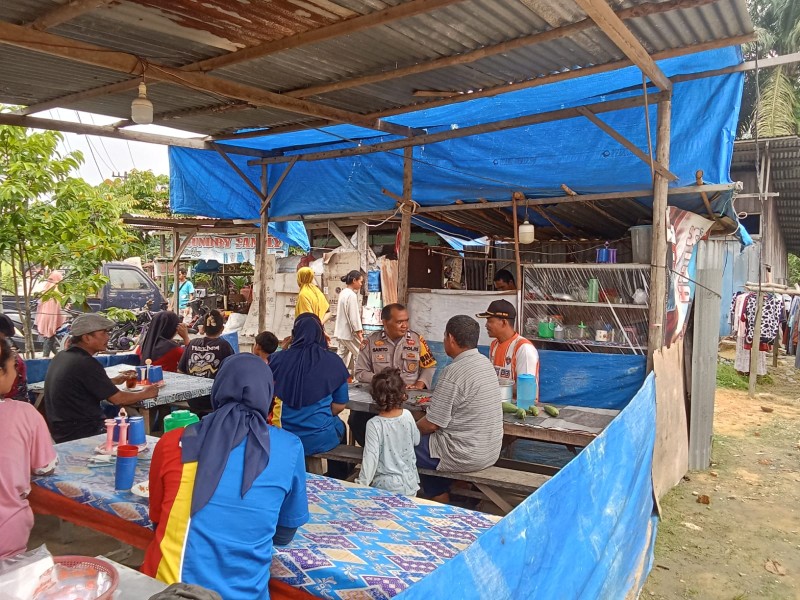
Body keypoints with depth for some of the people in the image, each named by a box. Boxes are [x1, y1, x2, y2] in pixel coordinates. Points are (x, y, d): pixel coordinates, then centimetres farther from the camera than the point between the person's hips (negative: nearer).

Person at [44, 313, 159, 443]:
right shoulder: (86, 364, -21)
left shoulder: (61, 357, 7)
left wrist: (114, 381, 22)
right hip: (83, 436, -9)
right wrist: (145, 394, 1)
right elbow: (117, 399, -15)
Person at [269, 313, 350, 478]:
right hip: (320, 440, -1)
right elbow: (339, 405, -2)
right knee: (339, 425, 32)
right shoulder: (333, 362, -10)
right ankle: (338, 482, 45)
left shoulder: (279, 359, -8)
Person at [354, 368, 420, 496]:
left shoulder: (374, 424, -18)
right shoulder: (407, 416, -6)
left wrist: (361, 484, -10)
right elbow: (416, 441, 10)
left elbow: (371, 457, -18)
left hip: (386, 486, -4)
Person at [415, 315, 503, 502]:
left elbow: (432, 424, -19)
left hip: (466, 456, -9)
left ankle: (441, 501, 19)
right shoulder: (485, 363, 4)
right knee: (427, 440, 25)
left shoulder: (453, 372, -23)